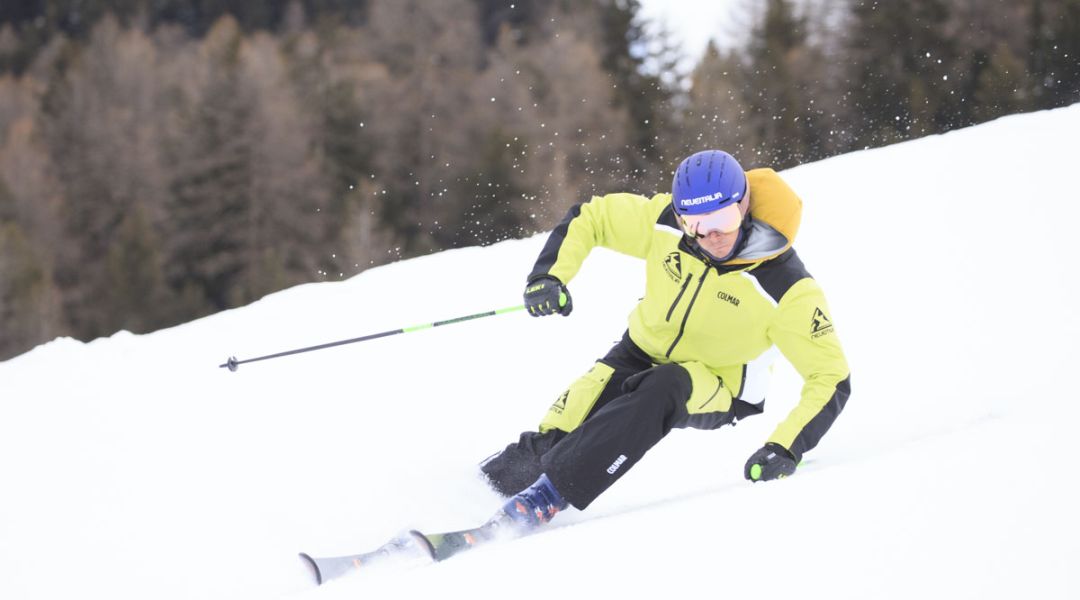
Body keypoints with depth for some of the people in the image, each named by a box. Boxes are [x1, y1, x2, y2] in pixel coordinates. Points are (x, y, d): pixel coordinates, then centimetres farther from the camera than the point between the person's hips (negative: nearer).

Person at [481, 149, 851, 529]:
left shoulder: (786, 288, -27)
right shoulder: (664, 221, -19)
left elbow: (831, 379, -22)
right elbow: (588, 218, -4)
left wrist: (786, 449, -34)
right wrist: (549, 275, -20)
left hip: (720, 388, -3)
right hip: (645, 351, 3)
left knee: (661, 391, -36)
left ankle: (551, 492, -35)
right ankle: (487, 483, -11)